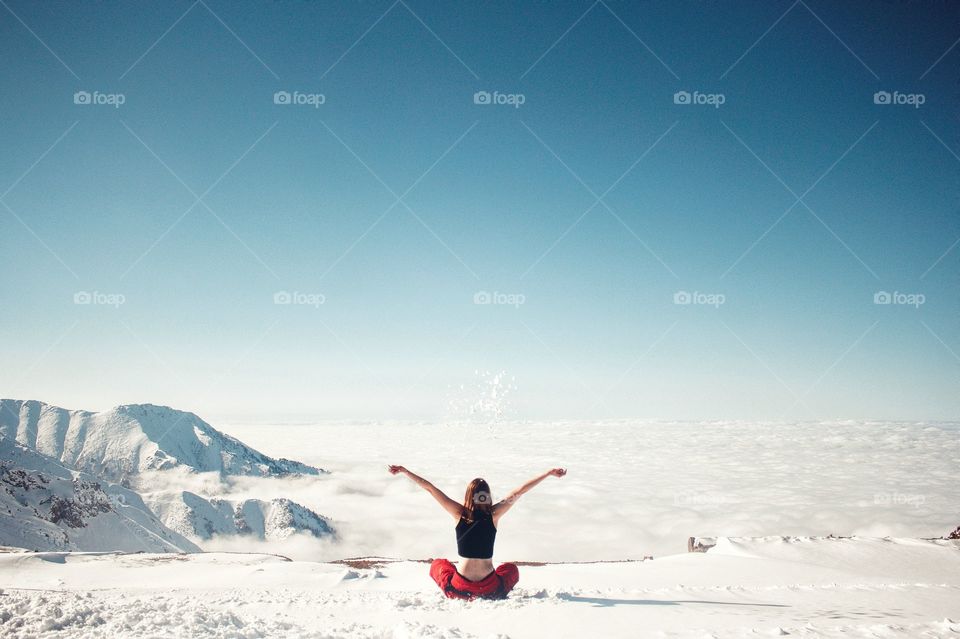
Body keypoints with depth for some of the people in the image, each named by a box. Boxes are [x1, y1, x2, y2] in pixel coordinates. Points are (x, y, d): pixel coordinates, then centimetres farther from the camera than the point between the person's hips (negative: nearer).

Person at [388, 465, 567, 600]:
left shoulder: (459, 513, -5)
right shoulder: (494, 514, -6)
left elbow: (430, 488, -3)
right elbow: (520, 491, -3)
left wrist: (404, 471, 3)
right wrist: (549, 473, 2)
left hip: (459, 589, 0)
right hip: (491, 590, 1)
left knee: (438, 564, 33)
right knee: (511, 568, 35)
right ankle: (490, 597, 6)